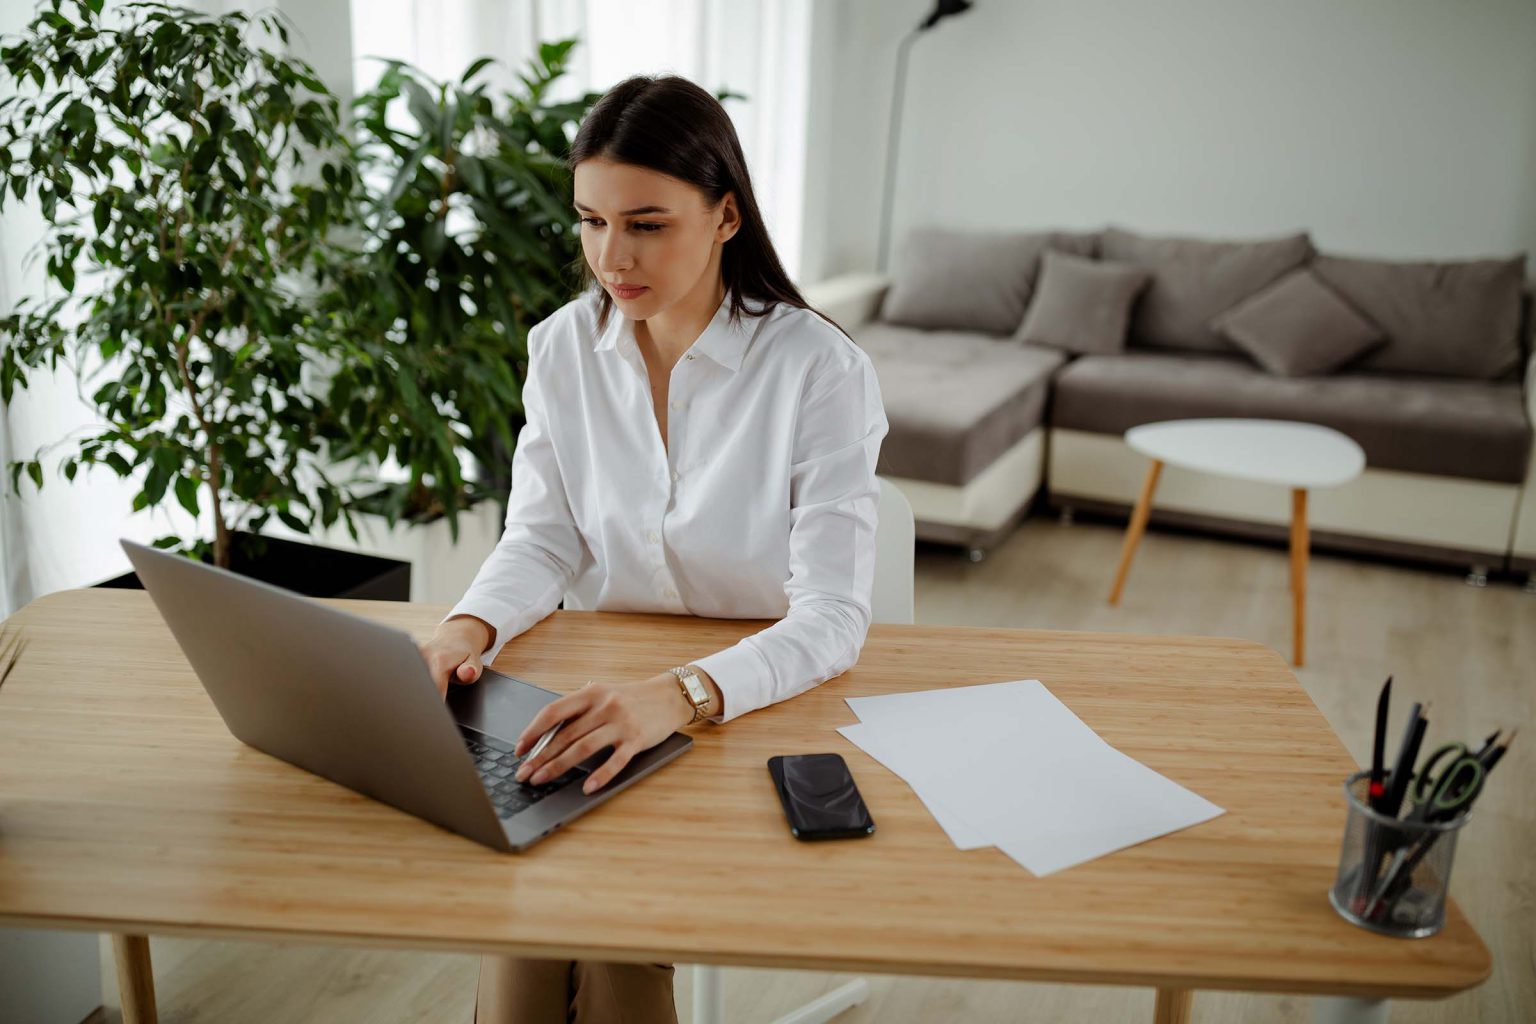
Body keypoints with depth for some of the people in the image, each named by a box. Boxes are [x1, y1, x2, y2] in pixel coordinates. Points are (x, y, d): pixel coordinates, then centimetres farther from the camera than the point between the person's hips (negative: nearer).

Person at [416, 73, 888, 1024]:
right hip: (601, 692, 3)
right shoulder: (563, 348, 0)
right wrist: (470, 627, -20)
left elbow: (833, 617, -22)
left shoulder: (821, 368, -16)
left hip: (759, 703, -3)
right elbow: (544, 539, 3)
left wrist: (683, 692, -40)